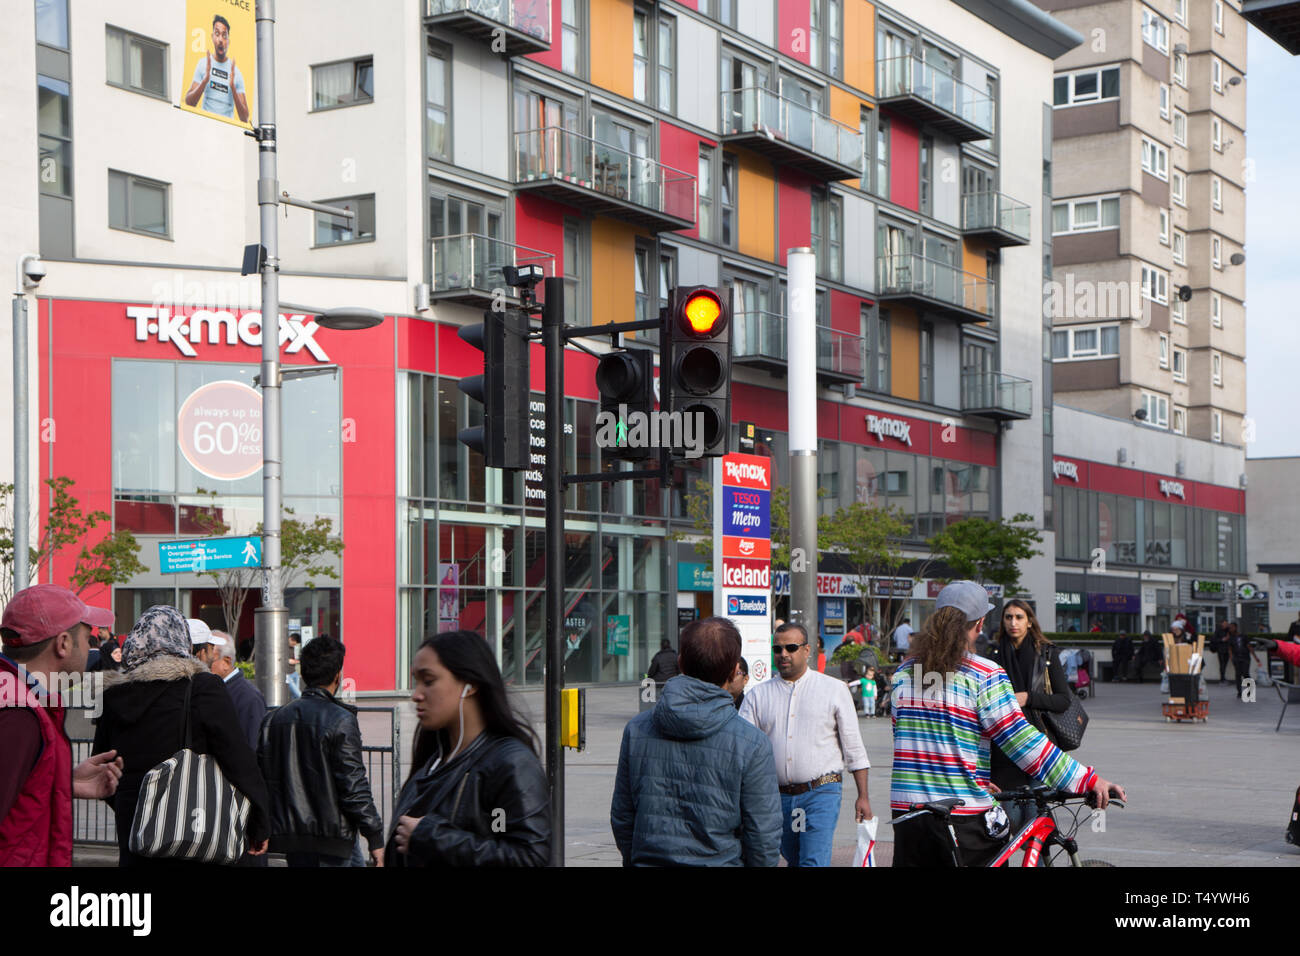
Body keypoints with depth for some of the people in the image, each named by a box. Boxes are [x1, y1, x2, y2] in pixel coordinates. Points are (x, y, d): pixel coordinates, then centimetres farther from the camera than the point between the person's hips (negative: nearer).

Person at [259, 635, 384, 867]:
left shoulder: (275, 719, 7)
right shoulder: (340, 720, -11)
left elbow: (264, 779, 9)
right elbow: (354, 786, -14)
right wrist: (375, 838, -8)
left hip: (289, 837, 6)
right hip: (330, 836, -6)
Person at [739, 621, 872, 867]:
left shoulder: (834, 689, 4)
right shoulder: (758, 695, 8)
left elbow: (853, 746, 5)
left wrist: (863, 796, 2)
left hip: (820, 793, -3)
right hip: (777, 797, 3)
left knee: (814, 861, -15)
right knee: (793, 859, 14)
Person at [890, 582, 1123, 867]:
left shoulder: (903, 672, 8)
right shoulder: (984, 676, -9)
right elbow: (1021, 741, -14)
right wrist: (1088, 780, -11)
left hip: (907, 811, 5)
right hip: (964, 820, -5)